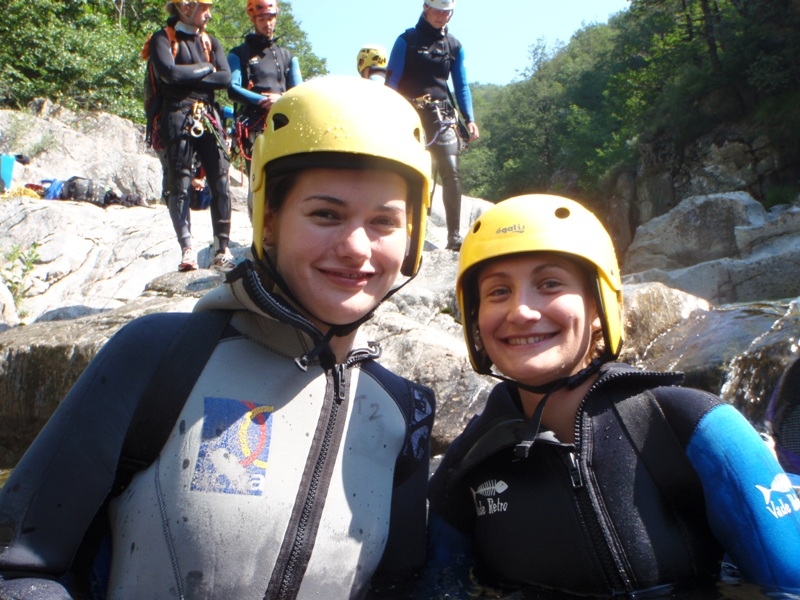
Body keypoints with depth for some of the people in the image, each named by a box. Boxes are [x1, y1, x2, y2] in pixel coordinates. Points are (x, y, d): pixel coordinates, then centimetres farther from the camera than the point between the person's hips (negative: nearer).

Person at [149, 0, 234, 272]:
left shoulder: (210, 41, 17)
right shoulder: (163, 39, 3)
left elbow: (226, 77, 2)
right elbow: (169, 73, -15)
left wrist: (188, 76, -8)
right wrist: (206, 69, -2)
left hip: (209, 117, 4)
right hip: (178, 117, -4)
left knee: (221, 183, -3)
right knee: (180, 185, -4)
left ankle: (222, 249, 1)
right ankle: (187, 249, -2)